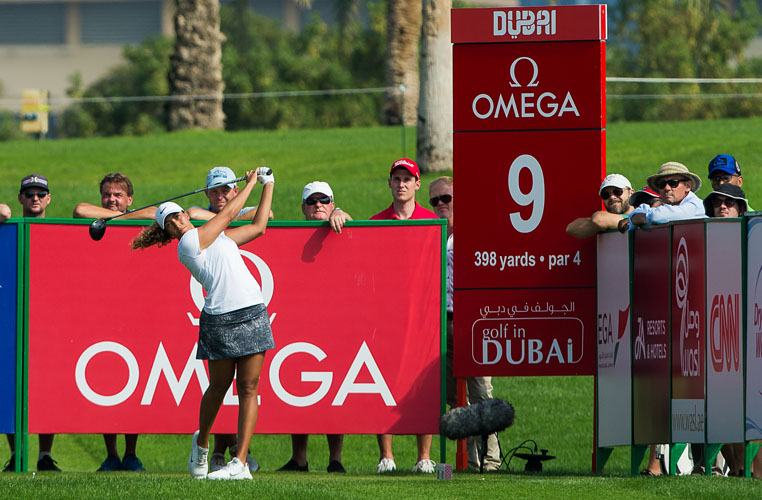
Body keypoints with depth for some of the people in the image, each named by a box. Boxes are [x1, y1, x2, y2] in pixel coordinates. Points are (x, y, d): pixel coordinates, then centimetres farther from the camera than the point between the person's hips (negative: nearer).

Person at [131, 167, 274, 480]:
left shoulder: (217, 237, 21)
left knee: (248, 387, -2)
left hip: (253, 312, 6)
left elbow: (258, 227, 29)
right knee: (219, 385, 2)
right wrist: (251, 182, 17)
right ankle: (201, 444, 30)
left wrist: (268, 185, 28)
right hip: (219, 319, -6)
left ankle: (240, 463, -5)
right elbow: (230, 213, 4)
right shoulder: (189, 242, -1)